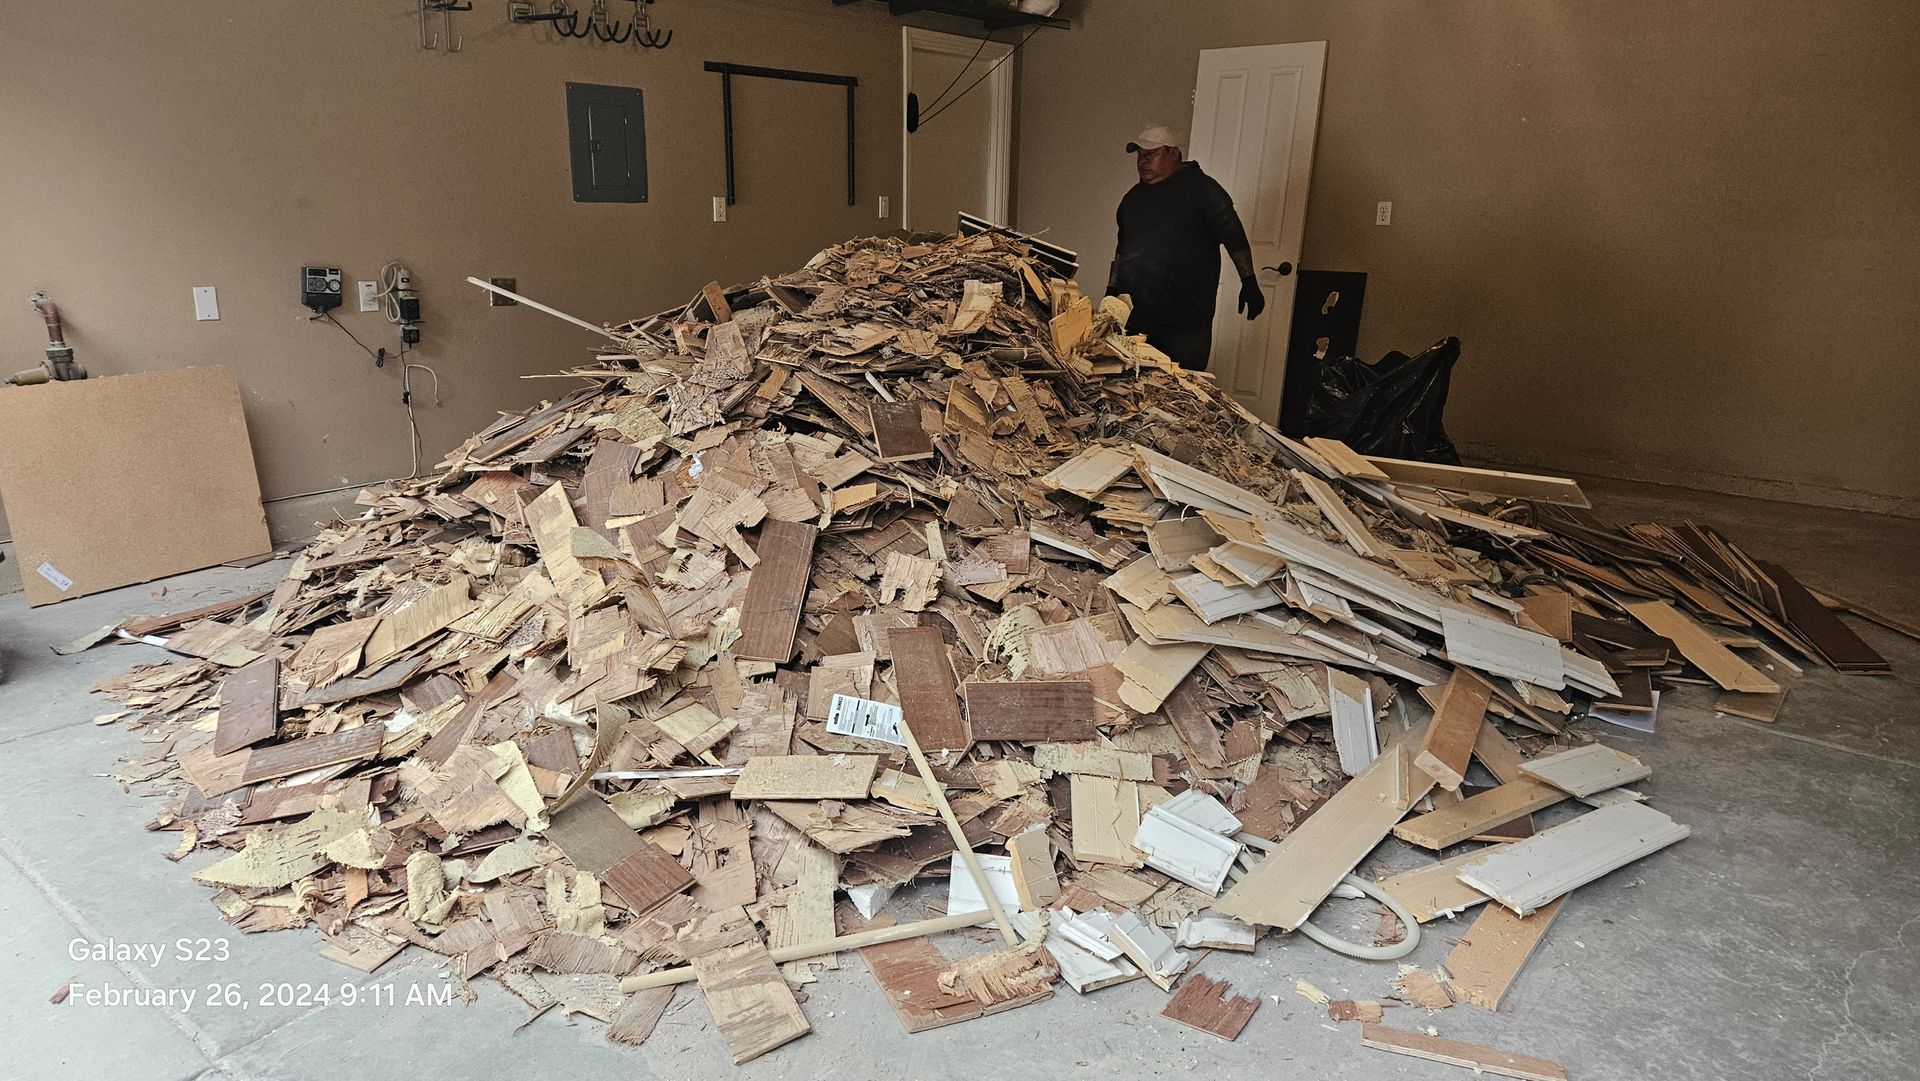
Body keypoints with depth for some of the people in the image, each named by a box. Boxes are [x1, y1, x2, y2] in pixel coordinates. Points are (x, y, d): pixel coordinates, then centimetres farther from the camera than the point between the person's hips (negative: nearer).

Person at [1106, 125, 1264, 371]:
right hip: (1135, 316, 5)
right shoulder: (1133, 196, 18)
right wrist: (1111, 291, 23)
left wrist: (1249, 283, -11)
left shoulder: (1200, 187, -1)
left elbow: (1234, 237, -5)